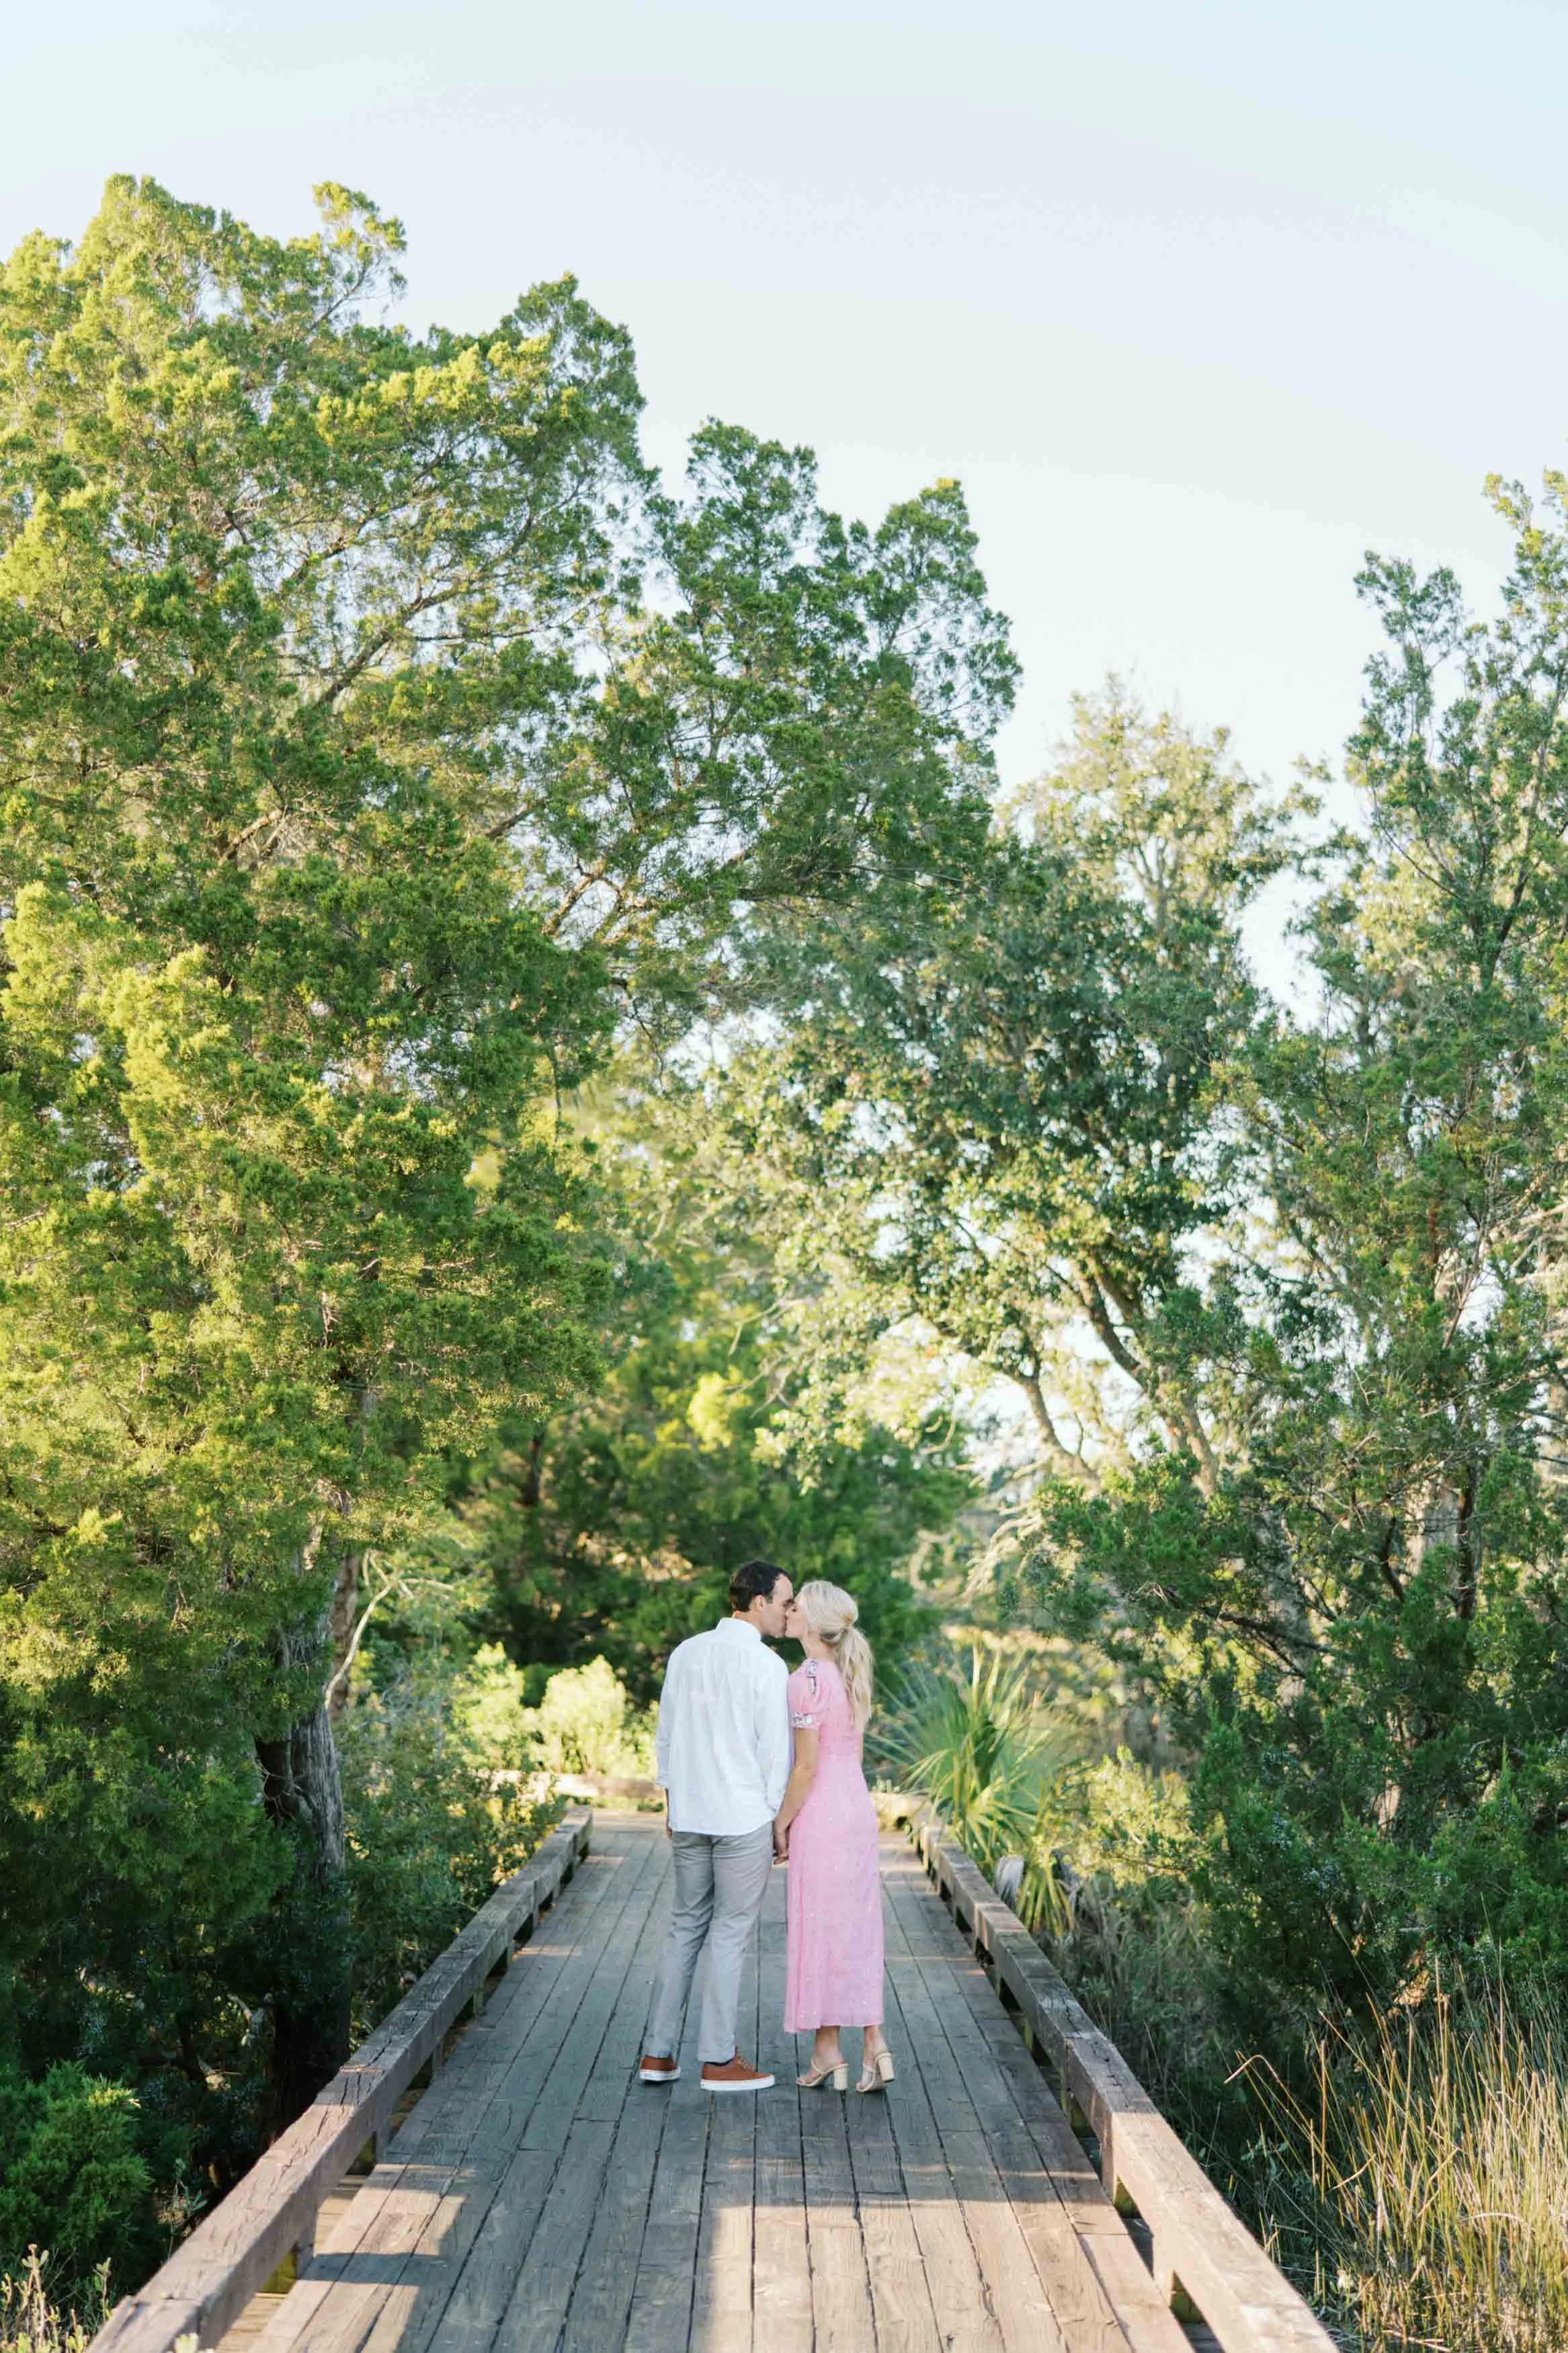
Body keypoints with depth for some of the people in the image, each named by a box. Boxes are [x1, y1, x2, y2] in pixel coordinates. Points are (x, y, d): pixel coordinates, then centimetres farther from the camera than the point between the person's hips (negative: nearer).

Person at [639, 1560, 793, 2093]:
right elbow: (775, 1750, -11)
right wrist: (778, 1820, -1)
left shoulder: (685, 1654, 6)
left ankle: (658, 2053, 16)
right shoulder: (767, 1665, -13)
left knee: (686, 1927, 15)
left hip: (689, 1815, 6)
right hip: (744, 1818, -6)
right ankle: (719, 2060, 10)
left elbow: (665, 1735, 12)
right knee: (730, 1934, 3)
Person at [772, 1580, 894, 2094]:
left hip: (821, 1815, -8)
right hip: (859, 1807, 8)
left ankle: (828, 2051, 11)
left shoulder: (808, 1679, -16)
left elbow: (806, 1767, -17)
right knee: (858, 1928, 11)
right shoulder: (849, 1674, 10)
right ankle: (874, 2043, 10)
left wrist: (781, 1825, -7)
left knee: (819, 1928, 3)